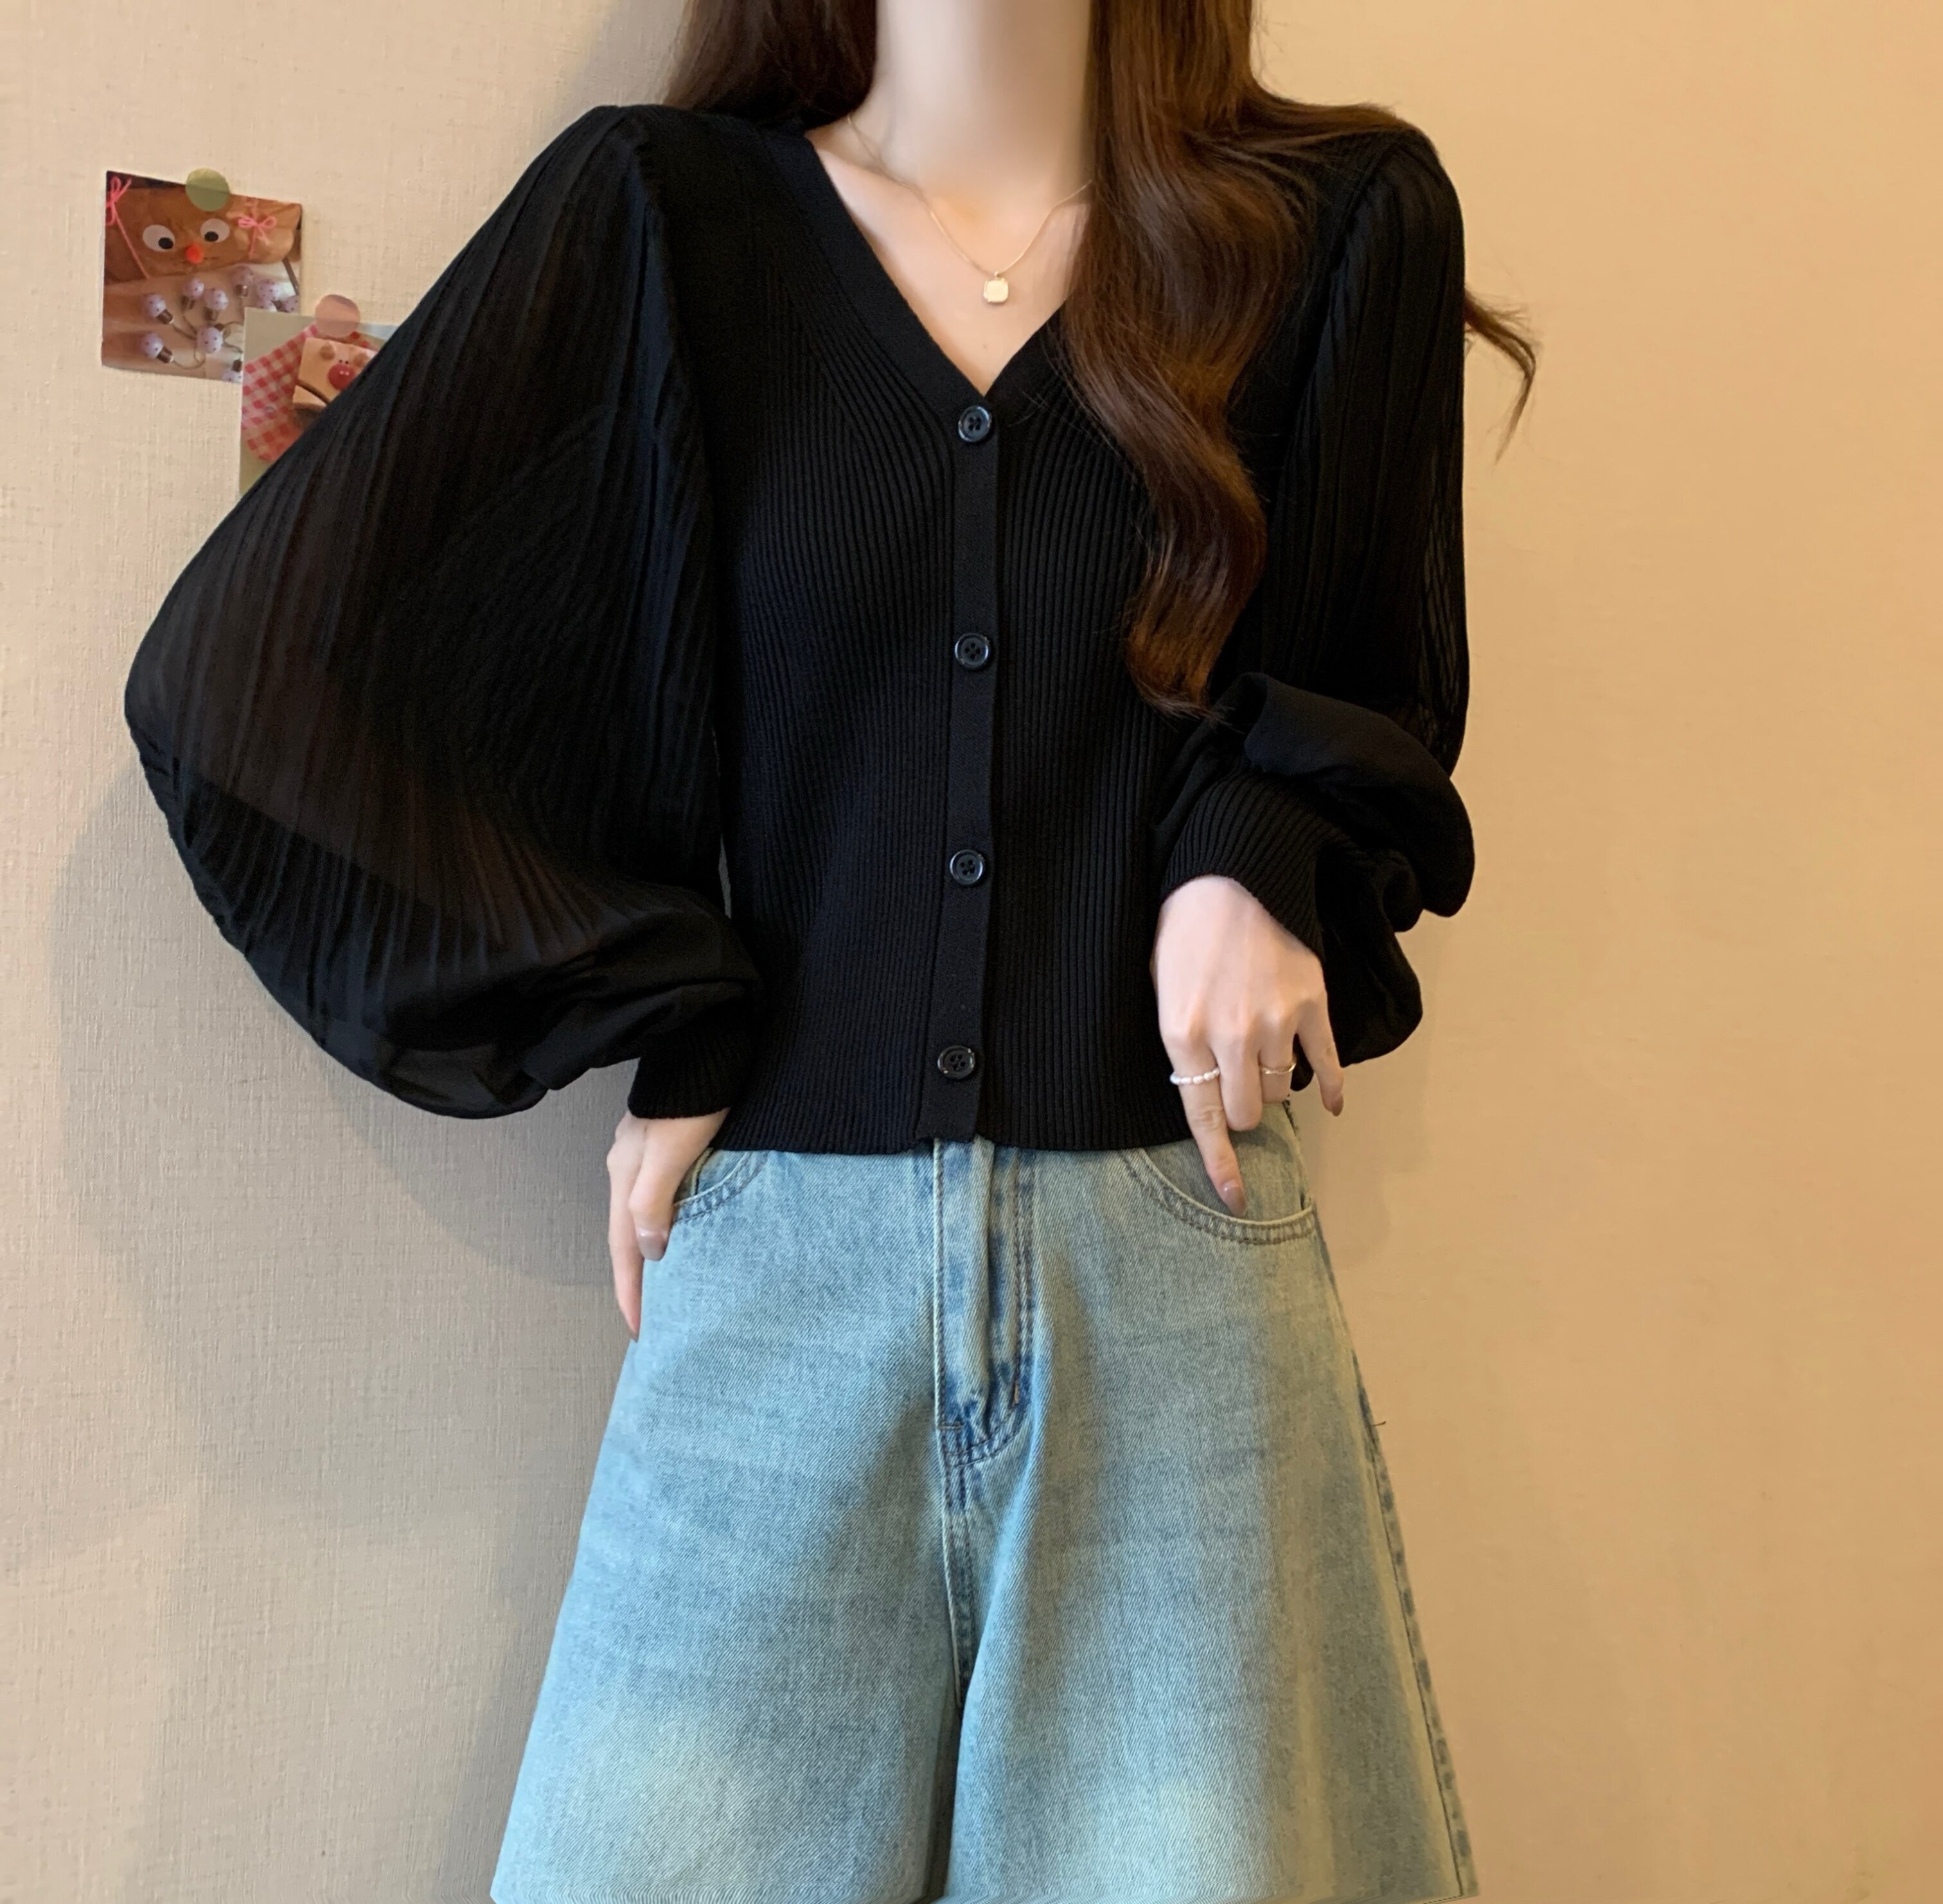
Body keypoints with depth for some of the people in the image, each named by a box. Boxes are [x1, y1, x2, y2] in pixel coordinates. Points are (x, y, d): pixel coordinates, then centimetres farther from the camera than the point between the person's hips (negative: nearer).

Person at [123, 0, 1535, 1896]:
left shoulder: (1341, 221, 7)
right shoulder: (659, 215, 4)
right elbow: (244, 669, 3)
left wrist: (1259, 859, -4)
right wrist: (652, 1015, -3)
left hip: (1175, 1243, 1)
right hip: (781, 1248, 0)